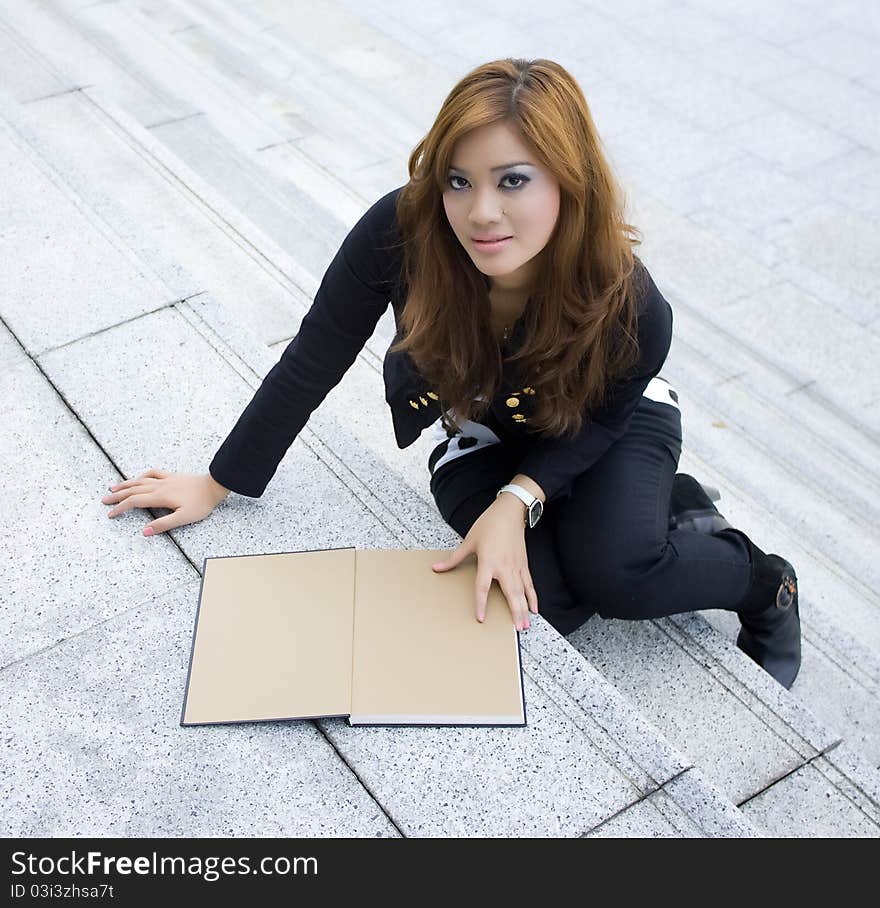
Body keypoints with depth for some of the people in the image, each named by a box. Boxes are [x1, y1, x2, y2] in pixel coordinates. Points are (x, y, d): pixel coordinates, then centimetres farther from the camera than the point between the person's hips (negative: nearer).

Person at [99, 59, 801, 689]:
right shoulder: (401, 232, -35)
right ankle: (675, 507, 11)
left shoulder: (632, 311, -35)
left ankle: (764, 583, 7)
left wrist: (518, 500, -31)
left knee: (614, 574, -28)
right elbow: (313, 363, -21)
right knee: (541, 598, -20)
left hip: (612, 425, -1)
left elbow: (597, 420, -13)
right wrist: (217, 485, -12)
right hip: (479, 435, 2)